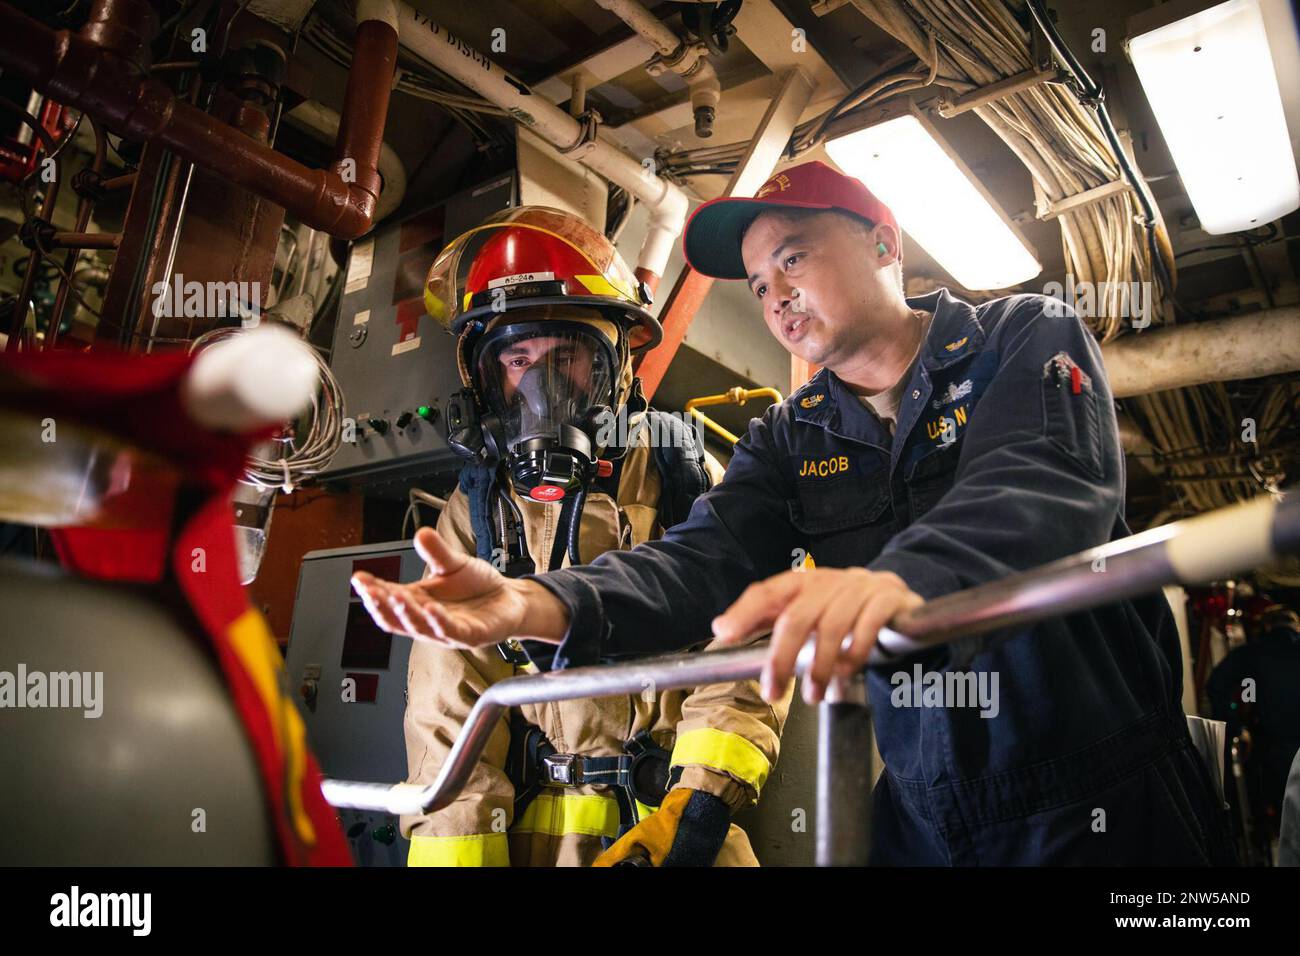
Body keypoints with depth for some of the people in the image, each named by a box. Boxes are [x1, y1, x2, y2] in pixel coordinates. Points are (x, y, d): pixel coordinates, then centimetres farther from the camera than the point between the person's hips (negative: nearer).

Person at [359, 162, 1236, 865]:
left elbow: (1045, 485, -24)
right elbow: (704, 558, -10)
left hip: (1106, 794, -2)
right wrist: (538, 603, -29)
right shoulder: (791, 439, 5)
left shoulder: (1028, 338, -4)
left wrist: (906, 576, -46)